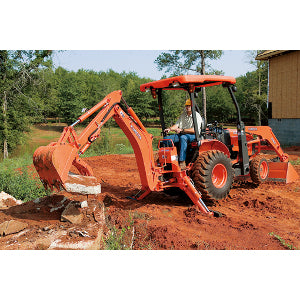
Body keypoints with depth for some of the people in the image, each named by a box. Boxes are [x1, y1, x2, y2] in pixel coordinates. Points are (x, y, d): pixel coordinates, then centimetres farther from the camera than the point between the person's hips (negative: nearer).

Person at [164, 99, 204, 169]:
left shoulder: (197, 116, -4)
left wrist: (182, 130, -24)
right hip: (181, 134, 7)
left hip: (193, 135, -7)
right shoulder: (183, 115, 18)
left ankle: (182, 163, -44)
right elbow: (177, 125, 14)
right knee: (167, 139, -15)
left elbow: (194, 130, -16)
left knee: (183, 138, -41)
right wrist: (170, 129, -7)